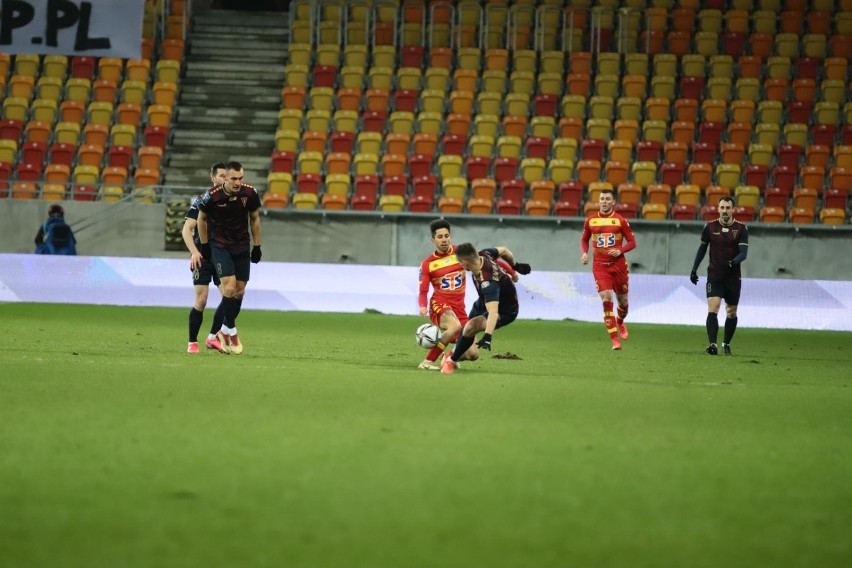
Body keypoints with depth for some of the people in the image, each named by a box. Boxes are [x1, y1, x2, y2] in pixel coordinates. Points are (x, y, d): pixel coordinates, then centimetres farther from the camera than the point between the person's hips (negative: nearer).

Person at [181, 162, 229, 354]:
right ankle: (192, 343, 2)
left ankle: (213, 337, 3)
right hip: (203, 257, -4)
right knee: (201, 300, -8)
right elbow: (186, 230, -7)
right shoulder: (201, 201, -4)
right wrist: (195, 252, -19)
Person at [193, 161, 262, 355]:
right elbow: (202, 218, -2)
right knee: (229, 287, -16)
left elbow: (254, 219, 4)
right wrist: (204, 246, 2)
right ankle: (232, 332, -2)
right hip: (219, 246, -3)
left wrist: (257, 246, 6)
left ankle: (227, 328, 25)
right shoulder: (212, 196, -20)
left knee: (240, 290, 5)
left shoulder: (249, 193, -12)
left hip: (242, 246, 3)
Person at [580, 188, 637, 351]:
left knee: (623, 301, 10)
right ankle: (614, 340, -10)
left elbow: (632, 242, 1)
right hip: (600, 266, 0)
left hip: (618, 264, 0)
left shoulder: (620, 221, -1)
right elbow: (584, 239, 18)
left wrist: (620, 251, -16)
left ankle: (620, 322, 46)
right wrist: (585, 253, -1)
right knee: (607, 300, -14)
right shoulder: (590, 220, 4)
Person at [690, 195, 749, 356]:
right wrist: (694, 269, 9)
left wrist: (733, 262, -32)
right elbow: (702, 249, 11)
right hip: (714, 275, -1)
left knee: (731, 312, 9)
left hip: (733, 276, 1)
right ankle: (712, 344, -23)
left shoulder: (741, 228, -5)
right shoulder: (710, 227, -2)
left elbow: (743, 253, -12)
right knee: (713, 308, -16)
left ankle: (726, 344, 25)